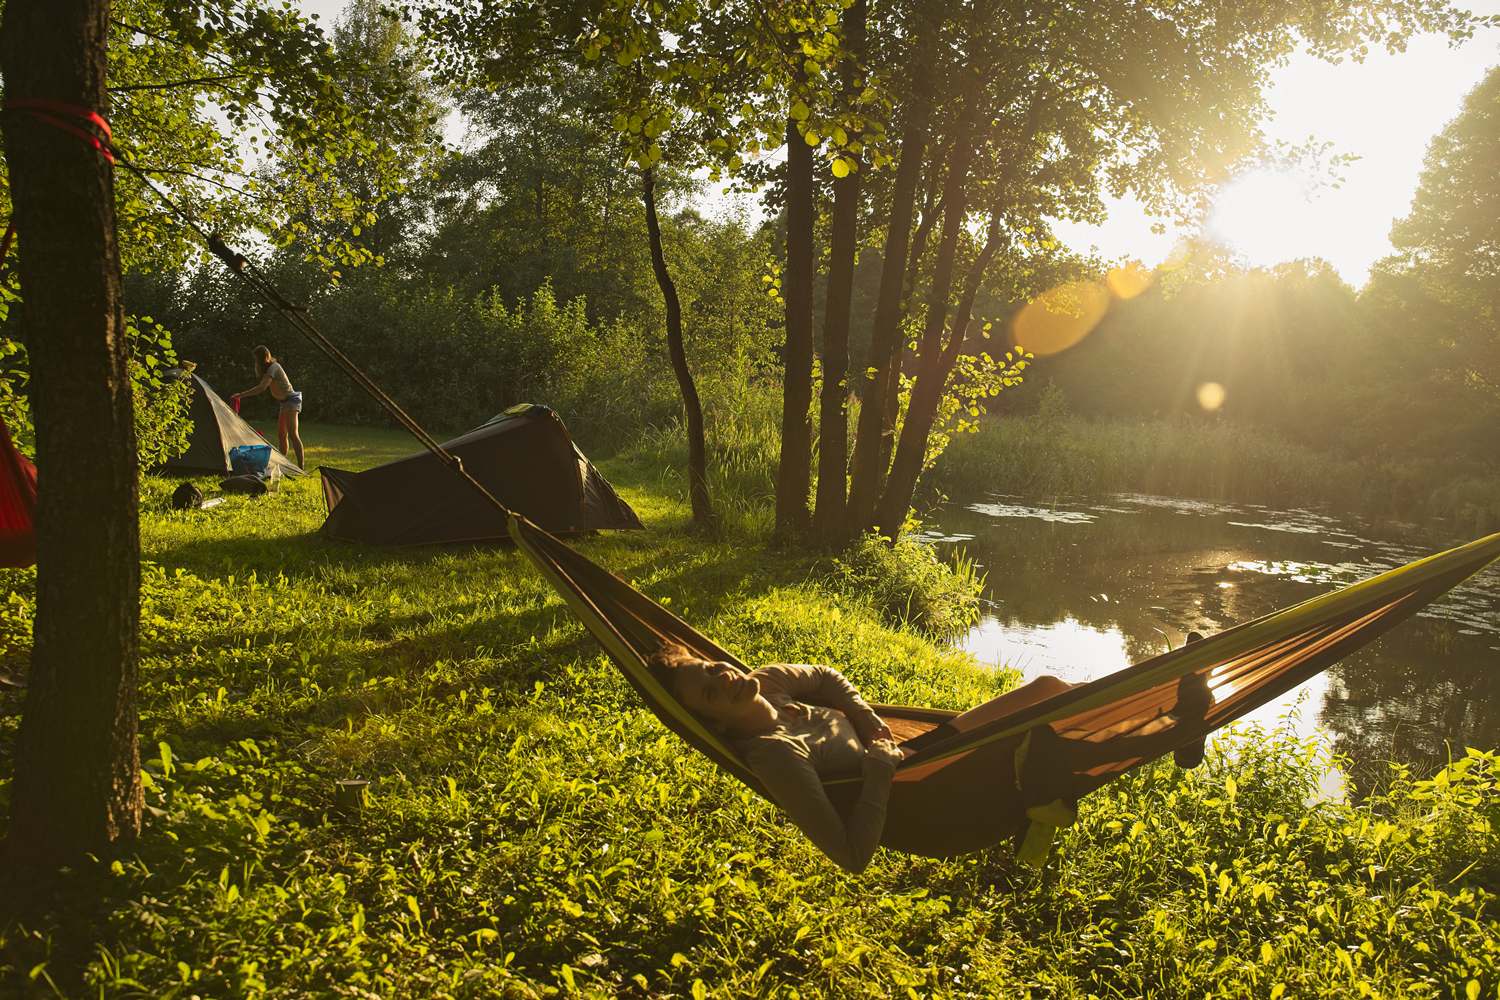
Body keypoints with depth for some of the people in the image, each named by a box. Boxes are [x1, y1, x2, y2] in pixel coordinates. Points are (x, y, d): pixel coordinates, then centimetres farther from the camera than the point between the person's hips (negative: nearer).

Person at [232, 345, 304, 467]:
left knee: (292, 434, -16)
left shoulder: (273, 368, -19)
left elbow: (261, 388, -29)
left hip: (290, 399, -11)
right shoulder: (269, 367, 11)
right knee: (281, 435, 12)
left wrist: (241, 395, -29)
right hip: (283, 402, 11)